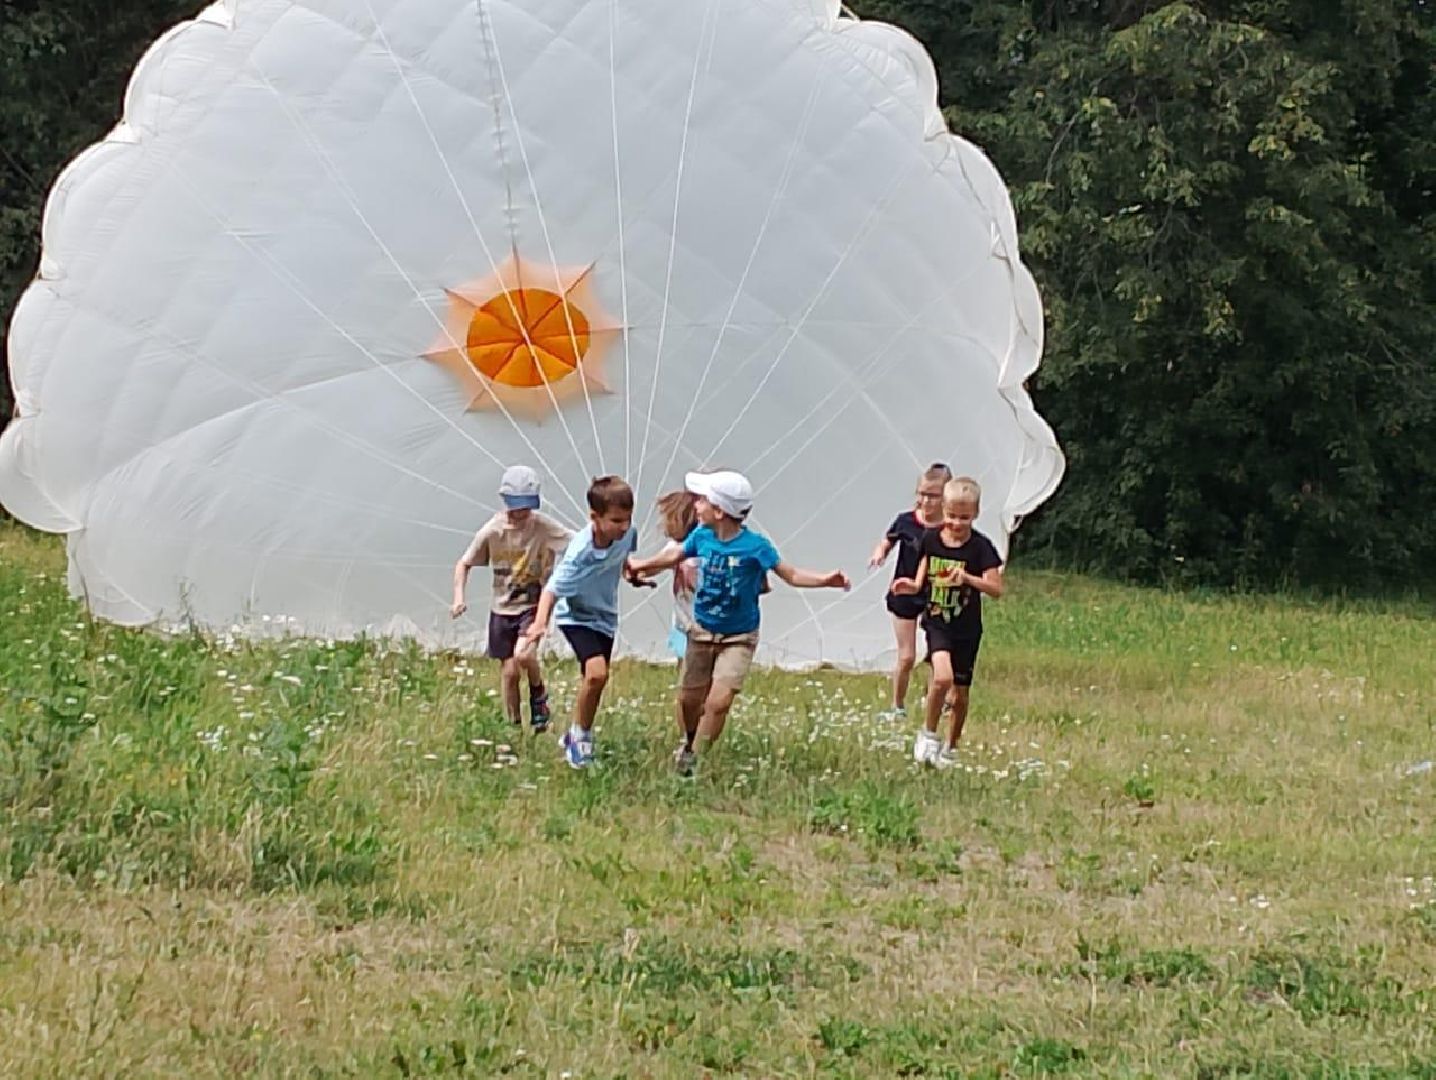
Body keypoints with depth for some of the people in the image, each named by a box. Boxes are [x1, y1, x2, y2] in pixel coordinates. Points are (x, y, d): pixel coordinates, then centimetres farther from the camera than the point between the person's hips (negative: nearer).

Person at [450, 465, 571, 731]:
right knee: (509, 671, 2)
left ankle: (539, 696, 6)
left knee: (524, 655, -25)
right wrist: (459, 597, -12)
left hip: (534, 604, -2)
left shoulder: (543, 527, -12)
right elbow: (464, 564, 3)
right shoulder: (493, 530, -7)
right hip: (502, 607, 2)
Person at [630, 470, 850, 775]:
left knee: (718, 702, -16)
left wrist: (825, 580, -36)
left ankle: (693, 760, -5)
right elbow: (673, 556, 14)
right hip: (702, 632, 4)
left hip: (738, 638, -4)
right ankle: (690, 742, 43)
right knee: (689, 698, 14)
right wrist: (639, 565, 27)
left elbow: (791, 575, -19)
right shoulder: (701, 537, -7)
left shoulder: (755, 546, -21)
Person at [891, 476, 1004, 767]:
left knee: (960, 692, 8)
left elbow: (996, 589, -18)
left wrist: (968, 578, -33)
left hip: (967, 629, 0)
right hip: (937, 622, 0)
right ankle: (928, 734, -3)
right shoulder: (931, 539, -2)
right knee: (943, 676, -23)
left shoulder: (980, 547, -12)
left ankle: (951, 749, 28)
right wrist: (913, 585, -9)